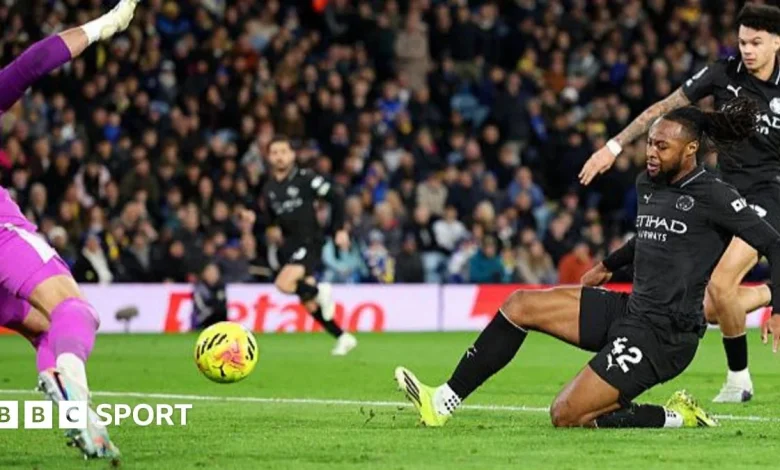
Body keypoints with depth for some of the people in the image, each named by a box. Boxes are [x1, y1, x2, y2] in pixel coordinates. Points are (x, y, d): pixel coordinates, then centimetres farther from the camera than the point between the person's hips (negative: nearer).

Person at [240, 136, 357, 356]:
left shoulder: (305, 179, -8)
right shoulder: (269, 188, 10)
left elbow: (336, 197, -4)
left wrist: (339, 230, -8)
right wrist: (254, 219, 0)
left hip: (310, 241, -7)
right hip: (290, 246, 7)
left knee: (284, 284, -29)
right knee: (308, 305, 7)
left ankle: (319, 291, -2)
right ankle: (343, 338, 21)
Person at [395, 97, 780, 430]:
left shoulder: (712, 196, -15)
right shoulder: (647, 183, 10)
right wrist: (609, 266, 38)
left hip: (665, 334, -9)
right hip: (630, 309, 9)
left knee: (567, 417, -15)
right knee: (520, 305, 2)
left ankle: (676, 418, -1)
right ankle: (444, 402, 2)